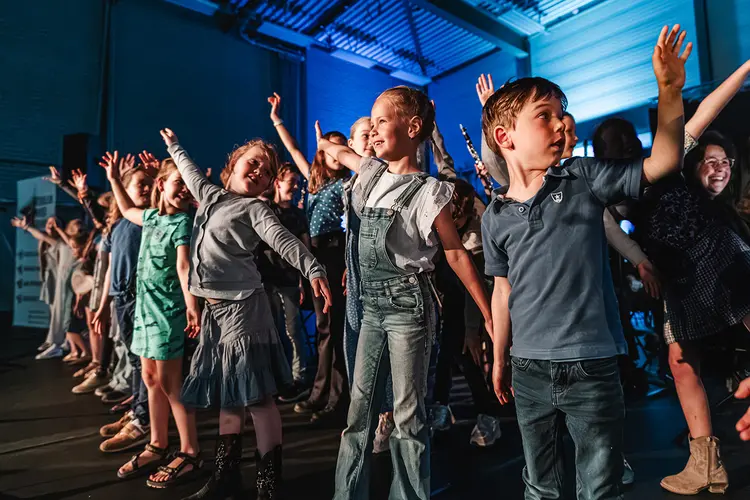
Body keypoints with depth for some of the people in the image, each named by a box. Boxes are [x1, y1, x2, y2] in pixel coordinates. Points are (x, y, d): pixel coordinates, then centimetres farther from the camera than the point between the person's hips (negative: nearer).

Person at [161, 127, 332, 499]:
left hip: (242, 305, -7)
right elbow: (191, 173, 38)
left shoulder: (255, 209, -2)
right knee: (227, 395, 15)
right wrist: (174, 147, 54)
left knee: (257, 396, -6)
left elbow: (284, 241, -18)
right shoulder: (211, 196, 17)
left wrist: (313, 270, -34)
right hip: (215, 306, 7)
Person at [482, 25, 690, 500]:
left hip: (593, 368, -1)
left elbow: (662, 163, -4)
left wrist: (670, 90, -14)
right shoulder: (495, 216, 1)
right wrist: (499, 359, 13)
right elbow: (504, 290, 8)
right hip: (529, 371, 2)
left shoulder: (584, 179, -2)